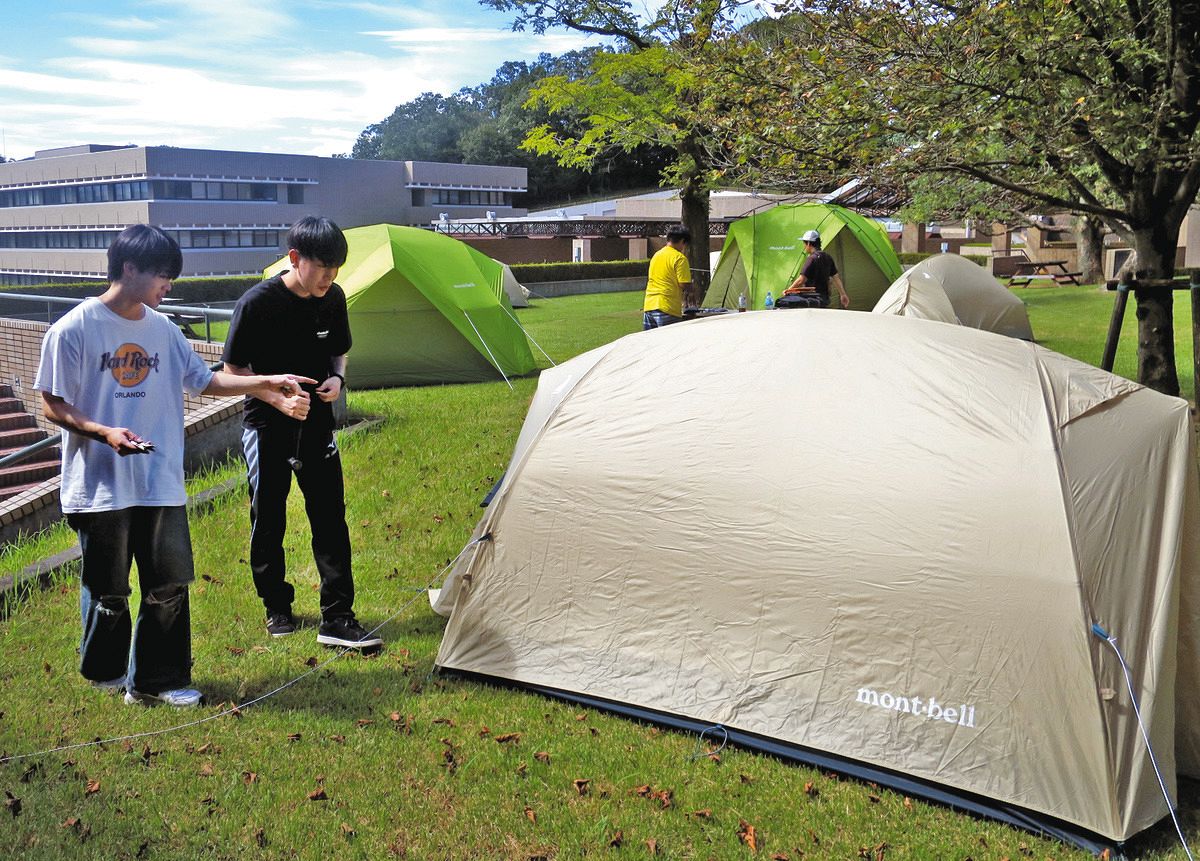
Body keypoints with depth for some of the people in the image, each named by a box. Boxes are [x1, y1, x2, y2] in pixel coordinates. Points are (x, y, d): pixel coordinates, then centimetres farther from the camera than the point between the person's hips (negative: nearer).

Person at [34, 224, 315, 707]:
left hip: (161, 484, 5)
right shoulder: (74, 329, -9)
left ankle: (156, 681, 18)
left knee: (170, 584, 5)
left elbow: (205, 380, 13)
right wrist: (104, 432, -22)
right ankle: (105, 670, 34)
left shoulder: (162, 329, 6)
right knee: (107, 589, 10)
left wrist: (267, 385, 4)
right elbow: (53, 404, -6)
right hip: (100, 486, -4)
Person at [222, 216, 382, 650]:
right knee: (268, 521, 8)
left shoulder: (333, 298, -4)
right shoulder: (257, 303, -18)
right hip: (266, 425, -3)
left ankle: (337, 618, 5)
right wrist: (277, 396, -23)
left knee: (330, 517, 0)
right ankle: (277, 609, 26)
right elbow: (234, 369, -9)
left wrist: (336, 377, -10)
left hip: (317, 422, 4)